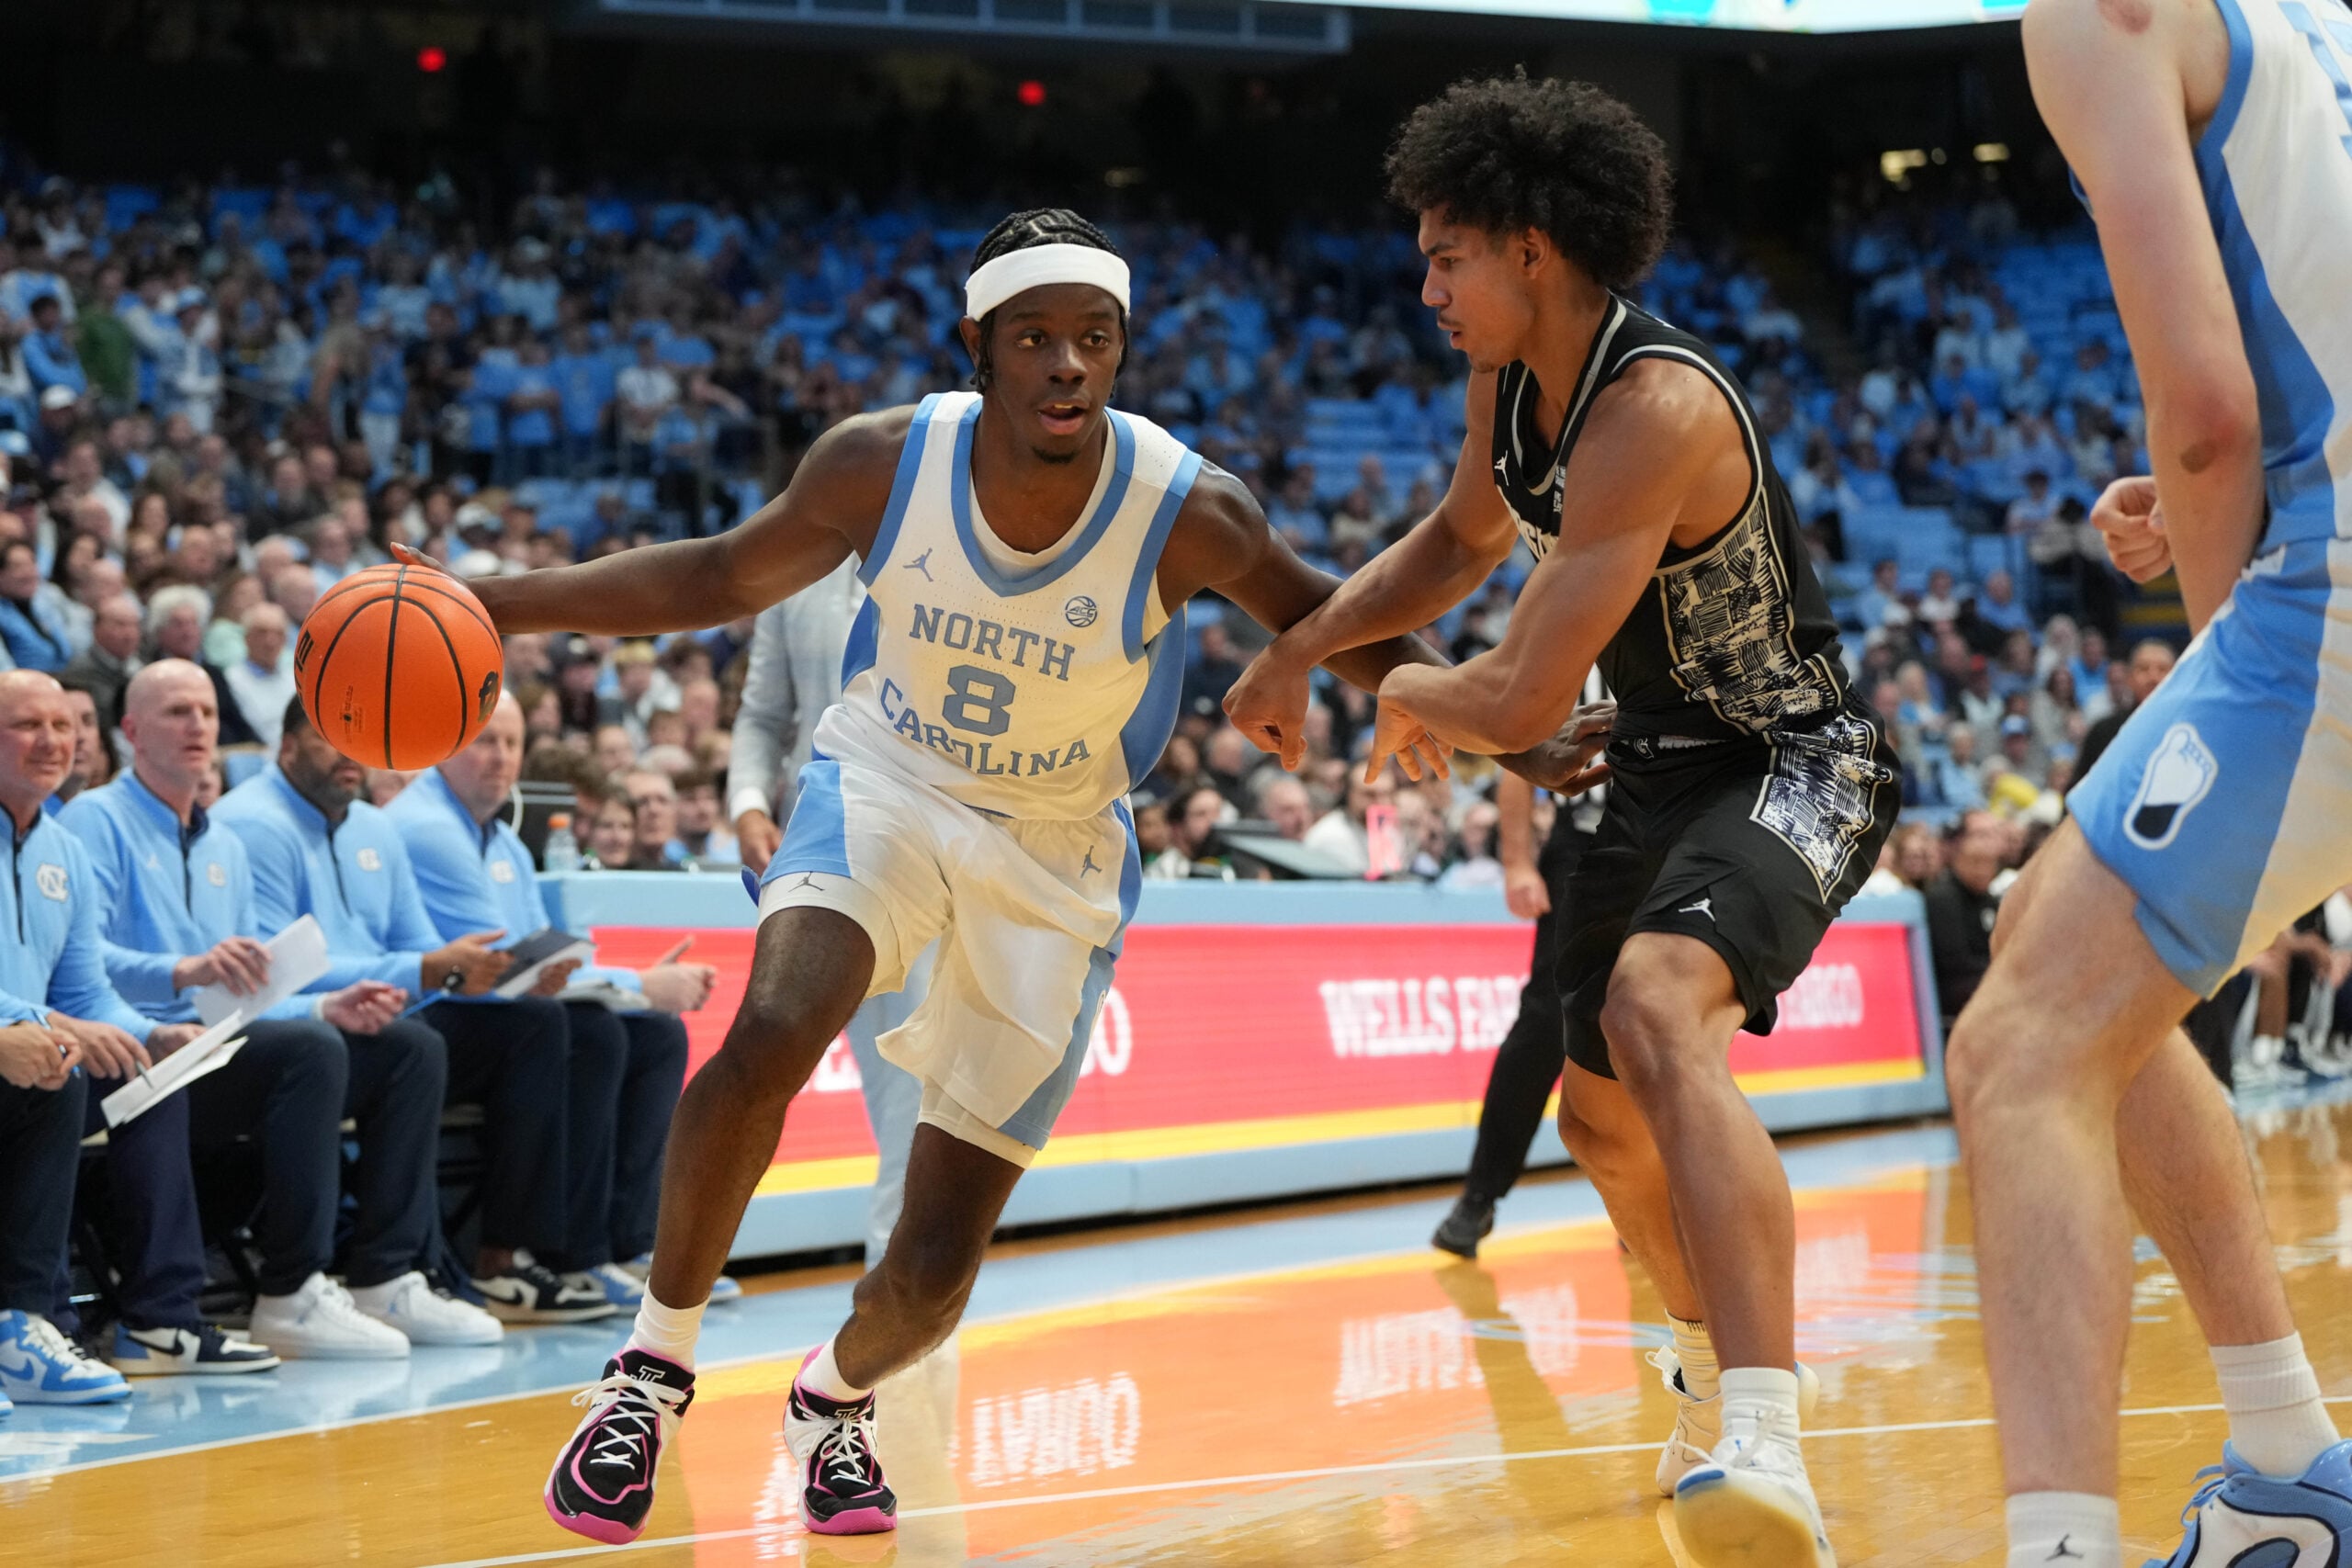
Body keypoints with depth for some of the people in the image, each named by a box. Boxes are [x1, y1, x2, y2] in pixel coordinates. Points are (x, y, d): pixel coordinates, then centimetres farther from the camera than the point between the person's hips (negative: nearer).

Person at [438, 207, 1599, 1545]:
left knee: (934, 1275, -2)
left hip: (1057, 855, 0)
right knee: (772, 1033, -33)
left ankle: (837, 1395, 35)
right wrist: (498, 604, -9)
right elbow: (723, 579, -1)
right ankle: (657, 1363, -13)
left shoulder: (1192, 513, -22)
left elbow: (1311, 611, -3)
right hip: (887, 782, 1)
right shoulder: (883, 462, -17)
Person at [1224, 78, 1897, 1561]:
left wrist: (1415, 698, -5)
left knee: (1659, 1013, -37)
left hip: (1794, 763, -10)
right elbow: (1463, 535, 23)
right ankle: (1720, 1375, 49)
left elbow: (1520, 701, -28)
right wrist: (1304, 644, 10)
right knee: (1601, 1116, 20)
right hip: (1664, 769, 10)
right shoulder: (1511, 376, 0)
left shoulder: (1656, 407, -29)